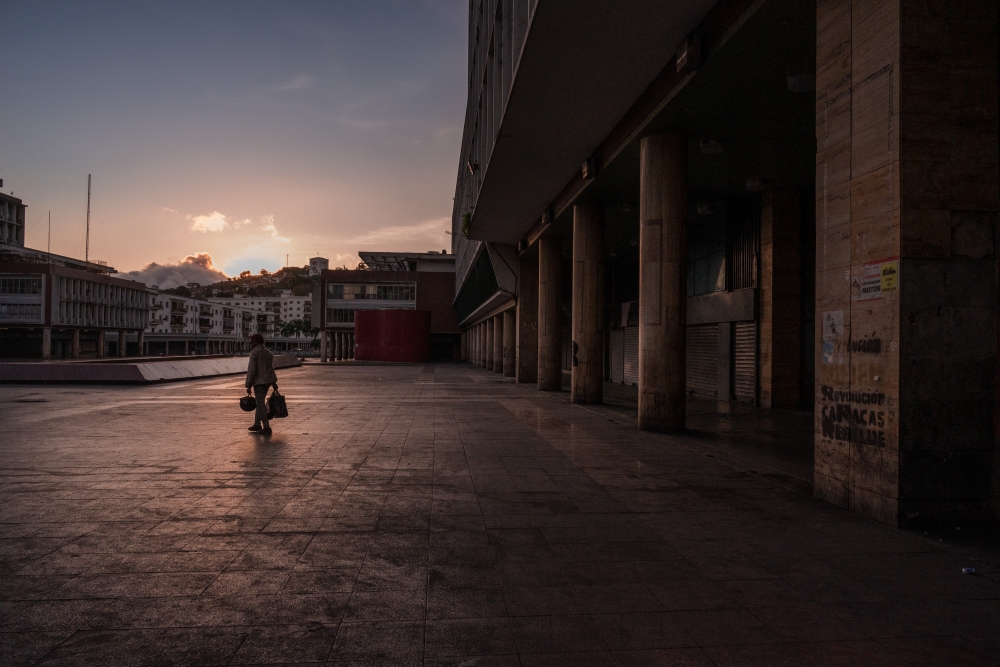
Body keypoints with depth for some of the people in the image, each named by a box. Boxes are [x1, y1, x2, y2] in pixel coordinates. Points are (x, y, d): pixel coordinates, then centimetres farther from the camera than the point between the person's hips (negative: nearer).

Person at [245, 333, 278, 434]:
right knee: (260, 402, 19)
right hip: (268, 380, 8)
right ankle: (257, 424, 25)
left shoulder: (254, 352, -13)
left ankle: (266, 428, -6)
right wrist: (274, 383, 17)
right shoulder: (268, 352, 10)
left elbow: (251, 370, -17)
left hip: (259, 381, -8)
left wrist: (249, 385, -15)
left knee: (261, 404, -4)